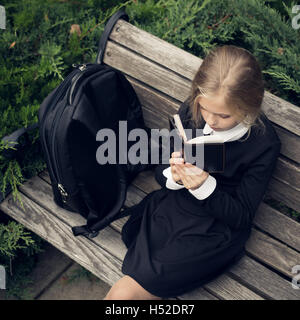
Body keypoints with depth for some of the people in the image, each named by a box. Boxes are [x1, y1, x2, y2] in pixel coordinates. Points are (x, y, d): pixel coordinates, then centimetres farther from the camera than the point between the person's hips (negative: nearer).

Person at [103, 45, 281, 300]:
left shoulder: (264, 144, -16)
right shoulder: (191, 110, -4)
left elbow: (242, 216, -11)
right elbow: (160, 172, 7)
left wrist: (205, 186, -28)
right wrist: (173, 176, -18)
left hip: (214, 233, -4)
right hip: (169, 208, 5)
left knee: (125, 292, -15)